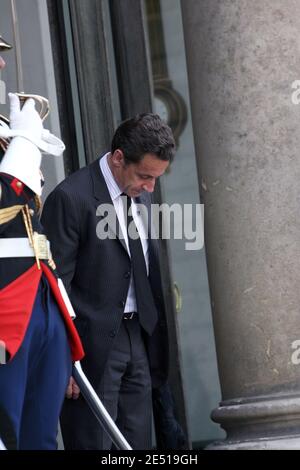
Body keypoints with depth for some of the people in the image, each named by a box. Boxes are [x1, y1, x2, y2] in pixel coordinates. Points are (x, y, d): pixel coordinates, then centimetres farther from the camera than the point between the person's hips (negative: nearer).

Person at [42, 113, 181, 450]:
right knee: (93, 442, -4)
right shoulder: (70, 198, -15)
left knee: (138, 441, 9)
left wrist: (157, 339, 14)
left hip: (138, 337, 7)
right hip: (93, 344, -7)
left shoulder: (141, 195, 9)